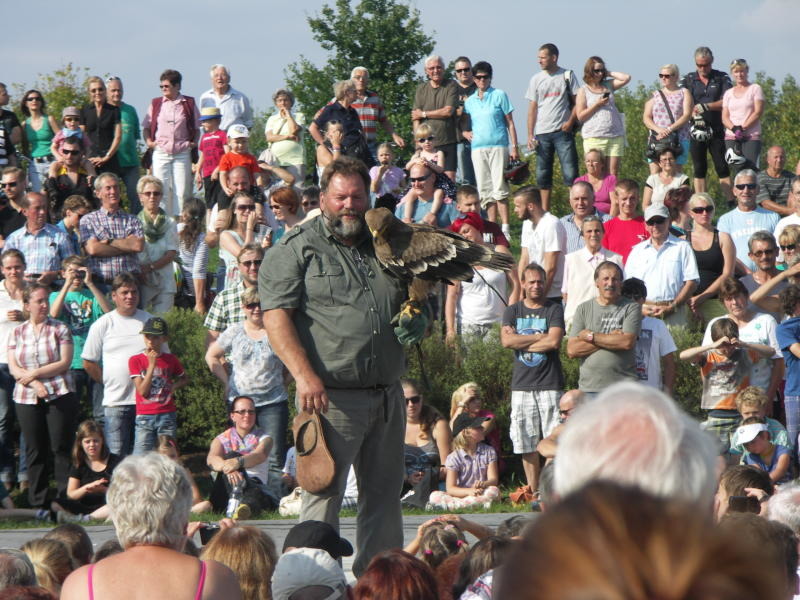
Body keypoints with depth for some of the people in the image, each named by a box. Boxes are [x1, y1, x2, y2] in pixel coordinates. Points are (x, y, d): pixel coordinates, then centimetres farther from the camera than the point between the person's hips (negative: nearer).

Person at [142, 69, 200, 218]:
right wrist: (149, 141, -1)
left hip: (182, 153, -1)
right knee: (162, 191, -2)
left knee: (182, 192, -3)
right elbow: (146, 127, 14)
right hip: (160, 153, 1)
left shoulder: (189, 104, 6)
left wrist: (194, 143, -1)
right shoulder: (155, 103, 9)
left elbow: (197, 128, 13)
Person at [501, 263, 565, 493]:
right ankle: (533, 492, 7)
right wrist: (538, 337, -5)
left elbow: (554, 342, -10)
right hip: (521, 384, 3)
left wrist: (521, 342, -4)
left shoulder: (554, 309, 5)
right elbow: (506, 340, -3)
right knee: (527, 444, 2)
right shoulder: (513, 311, 13)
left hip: (549, 383, -3)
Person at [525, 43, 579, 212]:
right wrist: (530, 136, 3)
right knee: (542, 174, 4)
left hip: (562, 131, -3)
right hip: (542, 133, 3)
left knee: (570, 171, -8)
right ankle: (544, 212, 9)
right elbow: (532, 109, 10)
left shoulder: (567, 76, 4)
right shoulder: (536, 79, 11)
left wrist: (570, 121, -12)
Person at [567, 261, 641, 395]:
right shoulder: (584, 309, 11)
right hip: (589, 388, 2)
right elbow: (572, 350, 1)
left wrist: (591, 336, -3)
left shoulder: (631, 308, 5)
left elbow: (627, 342, -10)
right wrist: (610, 339, -6)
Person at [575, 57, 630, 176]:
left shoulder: (608, 85, 16)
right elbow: (580, 116, -1)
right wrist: (597, 105, -9)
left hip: (615, 136, 3)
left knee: (613, 173, -2)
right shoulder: (583, 91, 5)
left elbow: (626, 78, 4)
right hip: (594, 138, -3)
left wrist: (609, 73, 8)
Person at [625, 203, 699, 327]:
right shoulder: (637, 251, 18)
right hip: (643, 313, 2)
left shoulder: (682, 247, 9)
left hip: (674, 314, -2)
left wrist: (672, 307, -8)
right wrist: (639, 308, -3)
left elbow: (691, 282, 2)